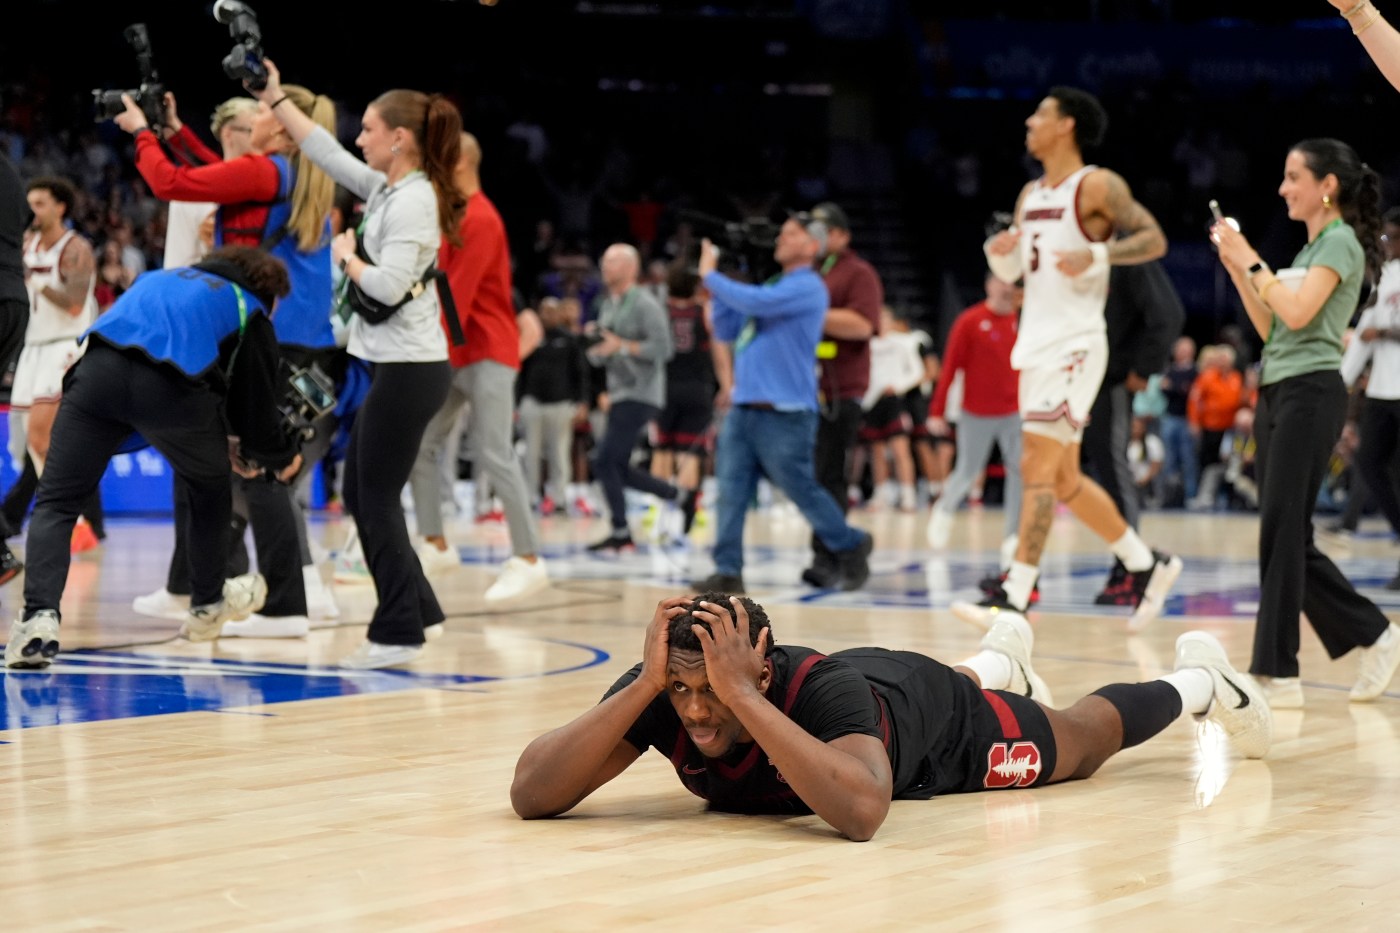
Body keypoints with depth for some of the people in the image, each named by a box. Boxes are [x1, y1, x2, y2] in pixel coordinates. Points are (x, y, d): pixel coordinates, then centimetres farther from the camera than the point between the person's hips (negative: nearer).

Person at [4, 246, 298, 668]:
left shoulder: (162, 277, 39)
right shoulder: (251, 313, 24)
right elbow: (258, 400, 24)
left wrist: (222, 443, 47)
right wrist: (279, 458, 45)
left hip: (99, 369, 2)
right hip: (173, 390, -2)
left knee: (55, 502, 5)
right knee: (210, 489, 27)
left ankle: (39, 615, -17)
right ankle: (207, 604, 42)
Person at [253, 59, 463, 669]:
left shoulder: (413, 201, -17)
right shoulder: (387, 188, 10)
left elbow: (388, 285, -26)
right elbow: (326, 152, 19)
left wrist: (346, 254, -9)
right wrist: (274, 100, 17)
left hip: (409, 370, -10)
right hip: (394, 366, 10)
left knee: (377, 499, -3)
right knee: (360, 492, 15)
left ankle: (397, 633, 3)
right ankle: (416, 612, 21)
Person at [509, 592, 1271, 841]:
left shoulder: (821, 692, -48)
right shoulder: (659, 694, -37)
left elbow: (863, 811, -67)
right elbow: (530, 794, -45)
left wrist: (743, 696, -63)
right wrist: (645, 685, -53)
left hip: (945, 727, -4)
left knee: (1086, 739, 25)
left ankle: (1195, 679, 54)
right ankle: (996, 661, 70)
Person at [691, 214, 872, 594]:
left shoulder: (807, 287, -8)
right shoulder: (772, 285, 19)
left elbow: (754, 302, -23)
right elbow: (726, 331, 20)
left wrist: (711, 276, -9)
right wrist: (715, 286, 6)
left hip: (784, 414, -8)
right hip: (743, 408, 8)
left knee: (802, 489, 2)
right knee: (731, 490, -1)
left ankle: (851, 546, 21)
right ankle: (728, 570, -1)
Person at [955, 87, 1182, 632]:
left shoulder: (1097, 186, -8)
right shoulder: (1031, 196, 16)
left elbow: (1154, 240, -11)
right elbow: (1012, 271, 21)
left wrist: (1097, 255, -24)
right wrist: (1000, 253, -1)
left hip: (1073, 345, -9)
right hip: (1037, 343, 9)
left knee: (1037, 467, -14)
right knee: (1063, 478, 13)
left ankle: (1015, 597, -17)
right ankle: (1148, 565, 26)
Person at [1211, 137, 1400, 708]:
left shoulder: (1340, 243, -7)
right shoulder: (1309, 248, 19)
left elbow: (1296, 314, -19)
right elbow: (1268, 327, 20)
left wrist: (1252, 260, -11)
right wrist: (1235, 267, 14)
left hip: (1309, 396, -9)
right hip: (1275, 393, 9)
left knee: (1281, 531, -10)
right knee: (1288, 537, 8)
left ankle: (1276, 675, -8)